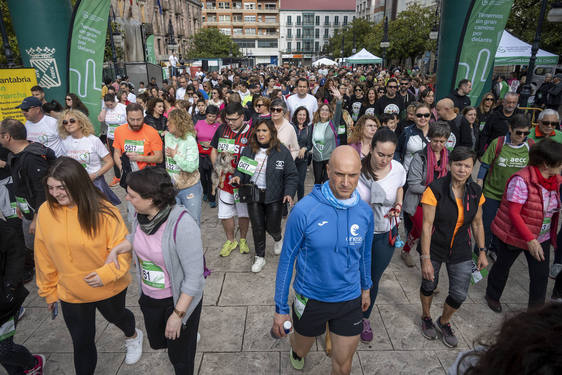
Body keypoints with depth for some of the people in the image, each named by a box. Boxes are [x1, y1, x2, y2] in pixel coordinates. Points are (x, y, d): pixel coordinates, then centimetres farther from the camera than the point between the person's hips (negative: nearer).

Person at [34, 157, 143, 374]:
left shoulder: (103, 211, -23)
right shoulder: (46, 211, -13)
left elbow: (123, 247, -15)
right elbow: (43, 256, -2)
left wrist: (106, 273, -28)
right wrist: (48, 290, 6)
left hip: (108, 288, -1)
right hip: (70, 292, 2)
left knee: (115, 316, 28)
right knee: (82, 342, 15)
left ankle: (132, 336, 62)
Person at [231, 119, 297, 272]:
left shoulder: (282, 151, -7)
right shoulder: (249, 150, 2)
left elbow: (291, 175, -5)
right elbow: (241, 168, 13)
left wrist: (289, 193, -17)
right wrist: (238, 176, -9)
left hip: (274, 196, -2)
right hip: (253, 195, 3)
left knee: (272, 227, 6)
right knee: (257, 227, 8)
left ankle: (278, 239, 45)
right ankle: (260, 257, 27)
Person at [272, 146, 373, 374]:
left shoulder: (365, 212, -11)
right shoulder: (304, 210, -23)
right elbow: (287, 259, -13)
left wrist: (366, 288, 19)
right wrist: (281, 309, -8)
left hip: (350, 301, 2)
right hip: (310, 299, -2)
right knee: (302, 350, 26)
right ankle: (295, 348, 63)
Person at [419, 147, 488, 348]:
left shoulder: (476, 192, -6)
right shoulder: (435, 189, -20)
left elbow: (477, 224, 8)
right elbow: (426, 225, -20)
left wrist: (482, 252, 7)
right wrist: (426, 259, -21)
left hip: (461, 252, 3)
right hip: (434, 249, -3)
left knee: (459, 295, 4)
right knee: (429, 285, 17)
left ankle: (443, 322, 36)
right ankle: (426, 317, 48)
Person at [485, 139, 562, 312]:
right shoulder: (522, 180, -24)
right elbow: (513, 213, -24)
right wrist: (530, 240, -26)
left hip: (542, 238, 6)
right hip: (513, 235, -6)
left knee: (541, 275, 6)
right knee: (503, 265, 16)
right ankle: (492, 296, 41)